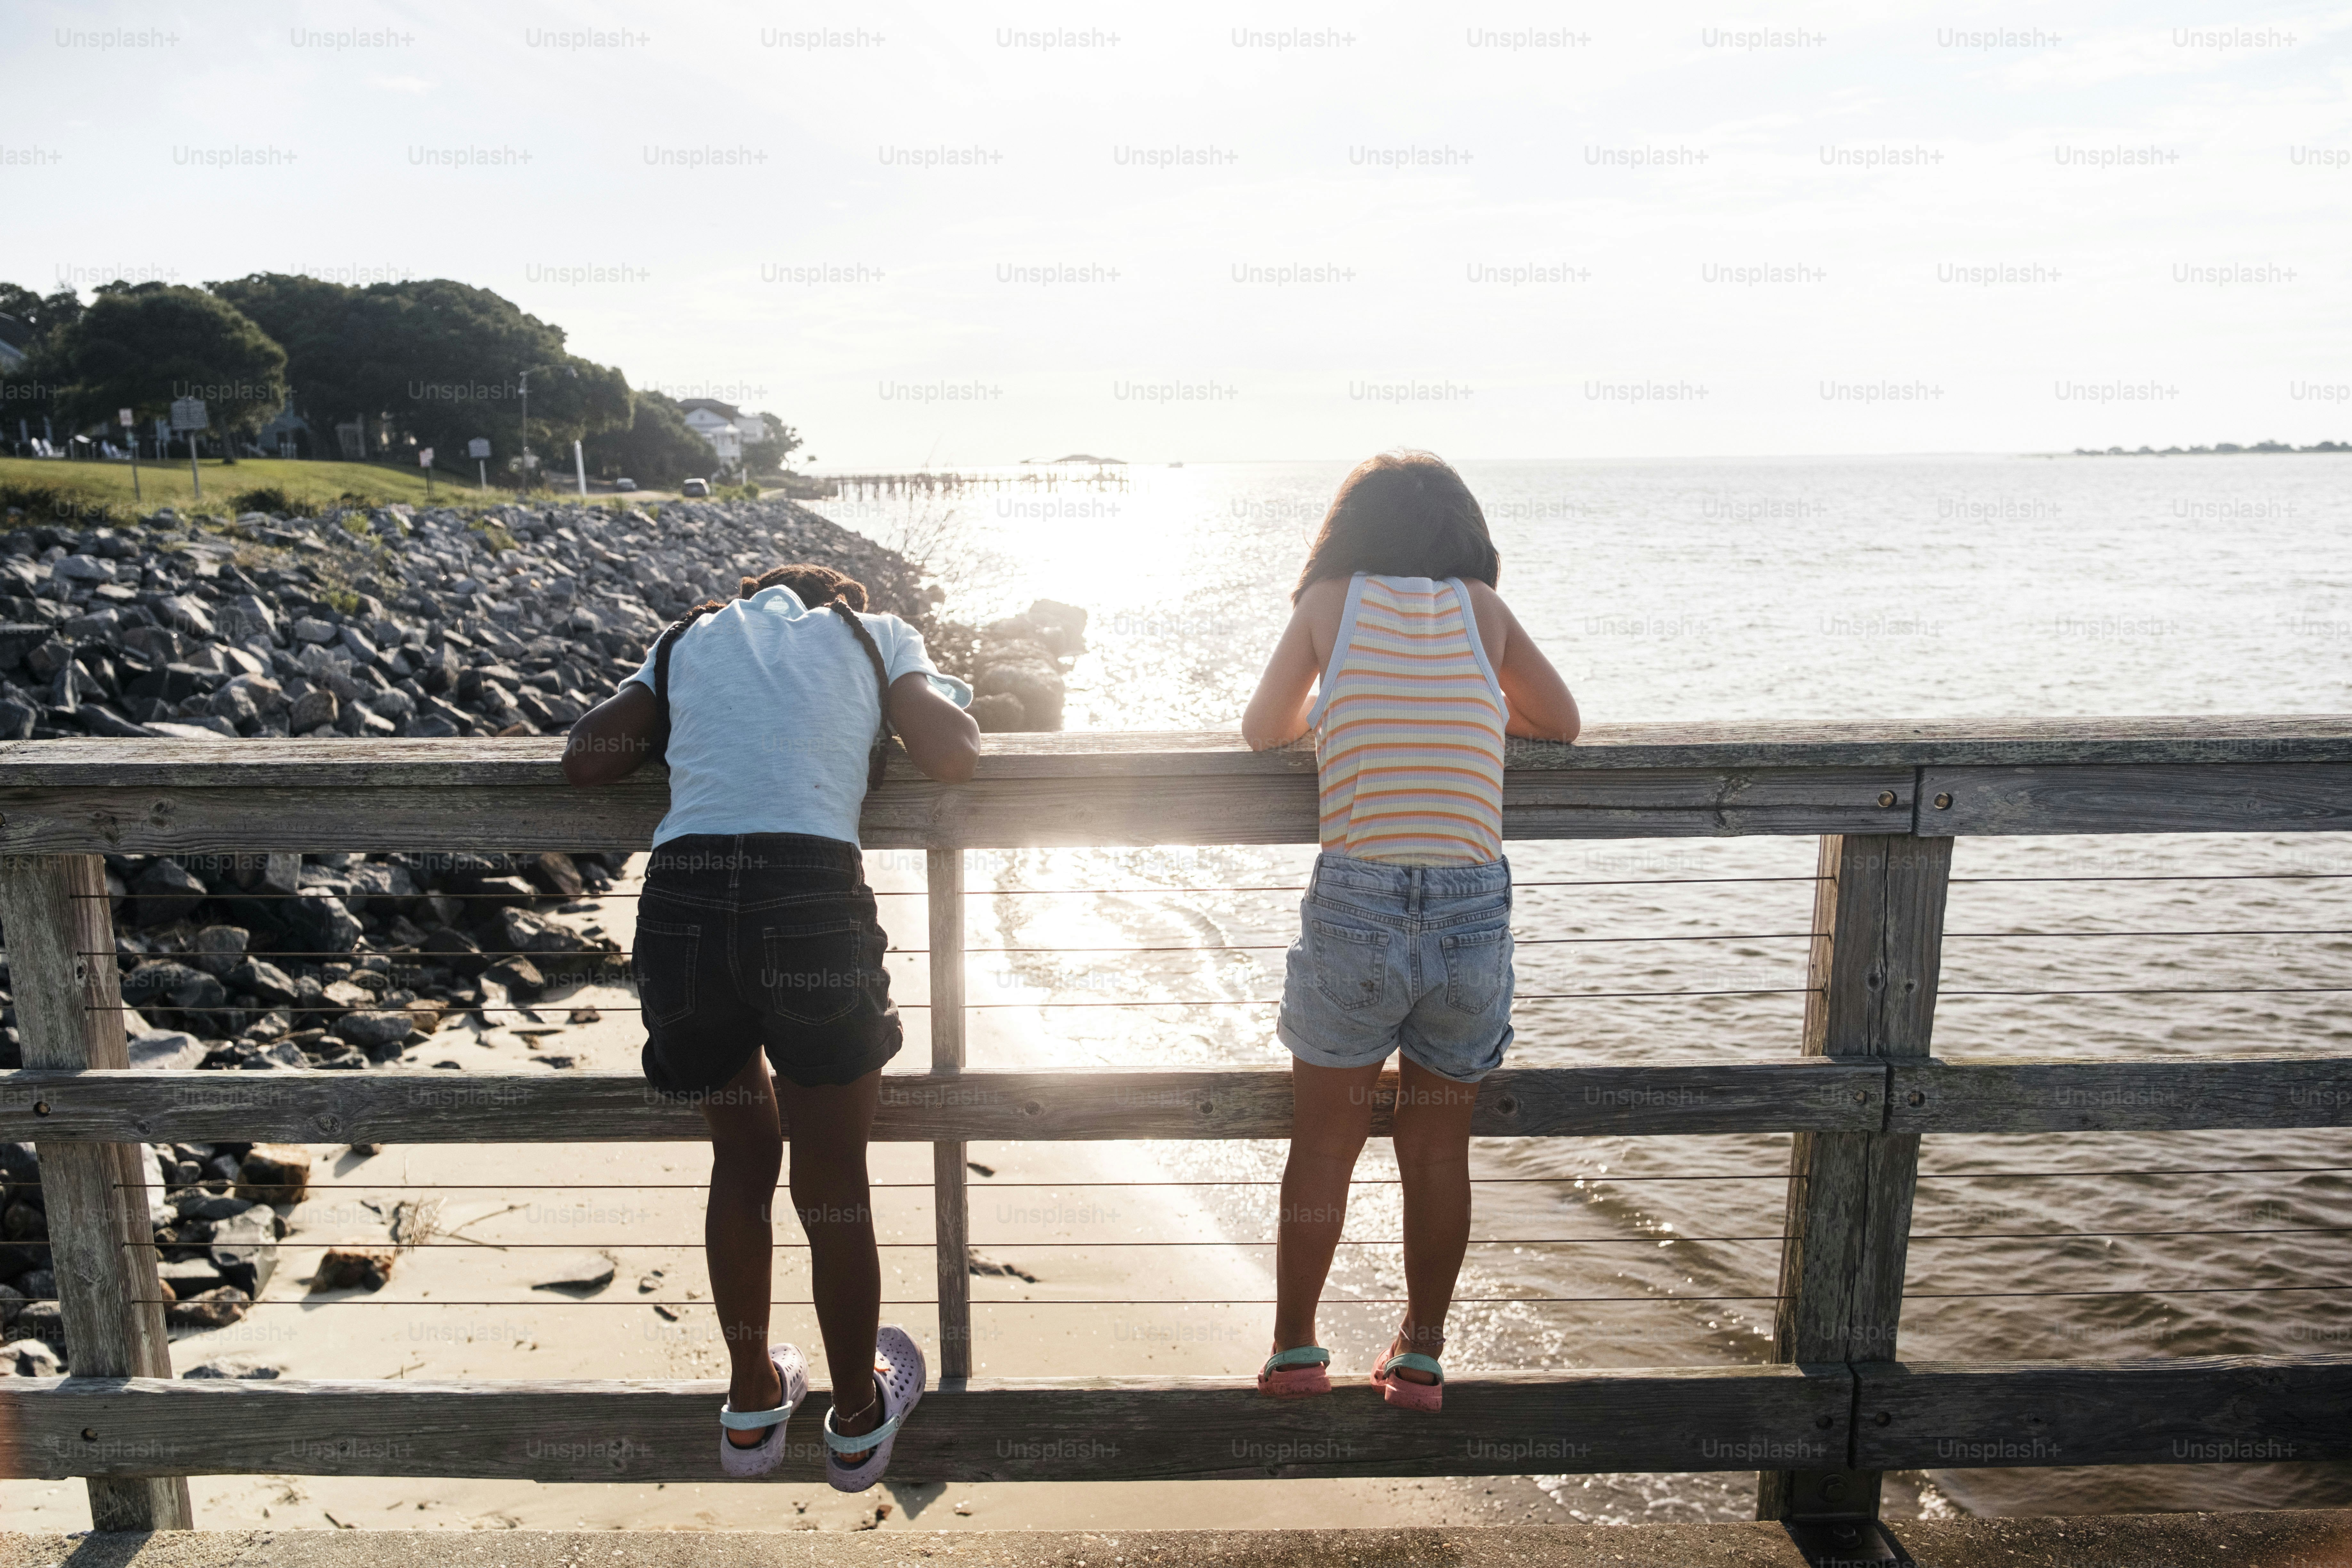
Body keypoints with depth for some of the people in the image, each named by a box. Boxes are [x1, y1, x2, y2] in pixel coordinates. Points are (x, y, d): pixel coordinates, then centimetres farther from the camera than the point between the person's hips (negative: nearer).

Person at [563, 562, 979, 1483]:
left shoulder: (689, 639, 25)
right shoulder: (872, 633, 18)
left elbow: (585, 758, 17)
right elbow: (953, 758, 5)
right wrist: (949, 697, 26)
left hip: (679, 912, 3)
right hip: (812, 905, -3)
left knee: (742, 1159, 26)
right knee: (835, 1186, 15)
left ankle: (753, 1405, 41)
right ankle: (858, 1422, 35)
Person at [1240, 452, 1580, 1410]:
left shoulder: (1331, 600, 5)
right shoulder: (1484, 607, 8)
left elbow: (1262, 732, 12)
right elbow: (1561, 723, 17)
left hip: (1356, 904, -1)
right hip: (1474, 908, 1)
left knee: (1324, 1144, 14)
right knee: (1438, 1147, 16)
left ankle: (1293, 1350, 24)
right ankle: (1421, 1356, 27)